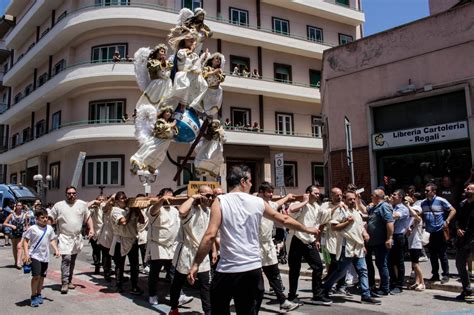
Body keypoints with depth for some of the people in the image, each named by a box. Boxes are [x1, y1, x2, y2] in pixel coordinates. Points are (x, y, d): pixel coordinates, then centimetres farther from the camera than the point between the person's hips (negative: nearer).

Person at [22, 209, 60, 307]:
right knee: (36, 276, -14)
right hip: (34, 256, -5)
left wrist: (56, 250, 2)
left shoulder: (49, 228, 4)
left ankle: (39, 295, 29)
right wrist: (26, 254, -13)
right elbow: (25, 241, -5)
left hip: (45, 256, 5)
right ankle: (33, 296, 2)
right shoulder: (32, 229, -9)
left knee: (42, 276, 12)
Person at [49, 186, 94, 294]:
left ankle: (69, 281, 24)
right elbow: (50, 219, 1)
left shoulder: (82, 204, 5)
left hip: (77, 237, 4)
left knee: (72, 261, 13)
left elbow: (88, 217, 12)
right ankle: (64, 283, -12)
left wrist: (91, 229, 2)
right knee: (66, 259, -15)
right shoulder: (58, 205, -2)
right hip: (64, 237, -4)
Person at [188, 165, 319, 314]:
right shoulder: (258, 202, 5)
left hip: (228, 269, -3)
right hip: (253, 268, 3)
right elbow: (284, 219, 15)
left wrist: (196, 264, -8)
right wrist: (308, 229, 30)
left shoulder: (220, 201, -5)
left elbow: (210, 235, -14)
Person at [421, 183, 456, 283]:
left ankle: (446, 275, 12)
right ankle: (435, 275, 21)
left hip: (439, 232, -5)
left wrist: (447, 221, -16)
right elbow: (421, 215, 17)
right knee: (432, 255, 11)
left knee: (442, 254, 1)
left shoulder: (441, 201, -8)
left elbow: (453, 210, -6)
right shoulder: (423, 203, 7)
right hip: (429, 233, 5)